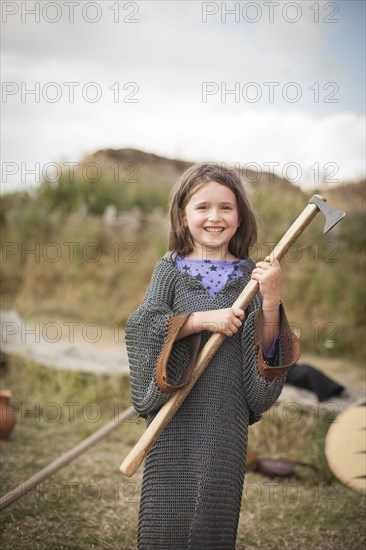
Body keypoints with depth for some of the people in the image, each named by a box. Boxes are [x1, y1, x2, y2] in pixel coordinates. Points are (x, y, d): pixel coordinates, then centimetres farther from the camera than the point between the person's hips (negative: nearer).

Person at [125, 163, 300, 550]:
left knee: (214, 516, 6)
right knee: (165, 517, 1)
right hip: (174, 415, 0)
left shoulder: (251, 275, 4)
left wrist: (270, 300, -15)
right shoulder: (170, 270, 3)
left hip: (225, 416, 1)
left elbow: (267, 351, 0)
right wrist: (203, 319, -18)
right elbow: (139, 327, -9)